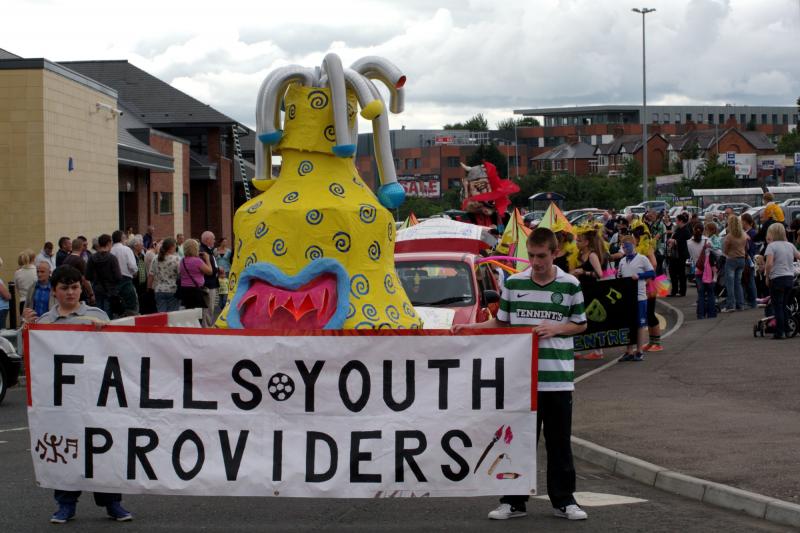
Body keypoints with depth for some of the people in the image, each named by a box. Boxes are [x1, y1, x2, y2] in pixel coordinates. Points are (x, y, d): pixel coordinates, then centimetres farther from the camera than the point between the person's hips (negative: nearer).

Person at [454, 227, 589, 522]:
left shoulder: (570, 285, 1)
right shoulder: (514, 283, 5)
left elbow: (581, 324, 9)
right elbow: (501, 322, 12)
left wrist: (556, 328, -9)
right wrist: (470, 327, -1)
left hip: (558, 378, -1)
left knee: (559, 442, 6)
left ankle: (563, 500, 16)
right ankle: (514, 501, 13)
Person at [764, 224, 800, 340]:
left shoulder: (771, 246, -11)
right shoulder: (790, 245, 8)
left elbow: (769, 263, -21)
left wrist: (767, 277, -9)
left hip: (777, 278, -6)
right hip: (790, 278, 6)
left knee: (777, 307, 2)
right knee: (784, 306, 19)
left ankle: (780, 332, 1)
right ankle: (787, 330, 19)